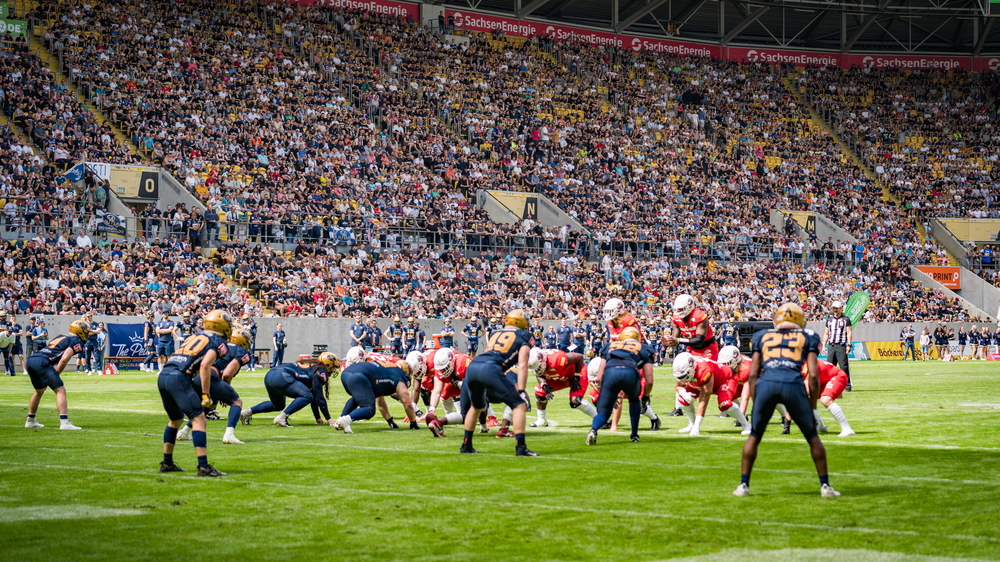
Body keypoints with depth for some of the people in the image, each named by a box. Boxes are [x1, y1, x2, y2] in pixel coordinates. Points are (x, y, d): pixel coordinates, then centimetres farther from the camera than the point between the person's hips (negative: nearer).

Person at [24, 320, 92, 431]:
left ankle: (30, 421, 38)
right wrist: (56, 374, 0)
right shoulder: (77, 342, 4)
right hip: (42, 362, -9)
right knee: (60, 390, -6)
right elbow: (64, 359, -9)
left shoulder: (60, 337, 29)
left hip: (31, 360, 9)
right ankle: (64, 422, -17)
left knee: (40, 391, 28)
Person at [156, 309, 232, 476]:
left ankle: (167, 463, 31)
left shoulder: (194, 337, 28)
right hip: (178, 378, -8)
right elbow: (205, 365, -10)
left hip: (162, 376, 8)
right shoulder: (219, 343, 5)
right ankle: (204, 467, -13)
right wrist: (206, 394, -9)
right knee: (198, 419, -6)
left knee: (176, 419, 25)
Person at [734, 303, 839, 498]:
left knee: (754, 436, 20)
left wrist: (755, 402, 21)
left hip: (765, 384, 1)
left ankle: (743, 485, 18)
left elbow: (753, 374, 18)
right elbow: (813, 375, 11)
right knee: (812, 436, 16)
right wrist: (812, 406, 17)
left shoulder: (762, 337, 26)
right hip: (792, 385, -1)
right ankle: (825, 485, 16)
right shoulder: (807, 338, 22)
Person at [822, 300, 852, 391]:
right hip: (831, 345, 5)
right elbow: (826, 333, 20)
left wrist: (849, 345, -10)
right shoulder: (829, 320, 17)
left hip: (841, 346, -5)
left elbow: (849, 332, -1)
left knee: (844, 366, -9)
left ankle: (847, 385, -6)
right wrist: (823, 346, 13)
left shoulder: (846, 319, 4)